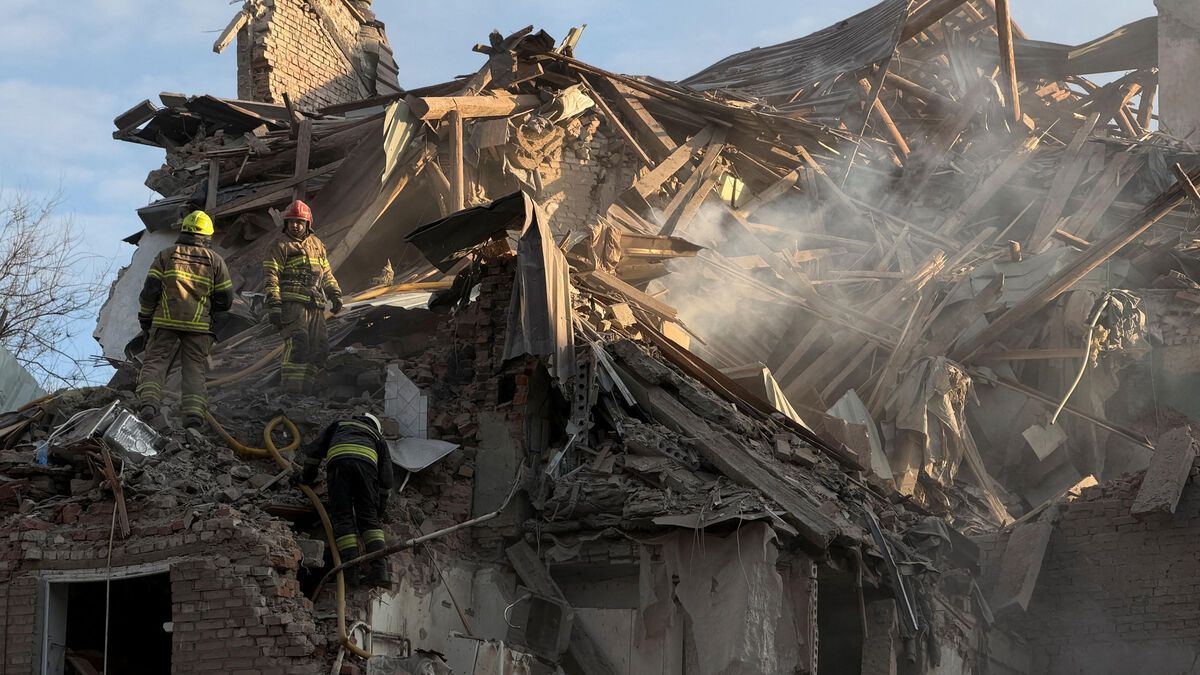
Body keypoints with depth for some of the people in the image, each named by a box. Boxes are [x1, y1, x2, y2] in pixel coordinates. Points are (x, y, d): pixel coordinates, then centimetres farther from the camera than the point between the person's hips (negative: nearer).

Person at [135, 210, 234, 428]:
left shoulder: (166, 255, 6)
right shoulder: (215, 260, 9)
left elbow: (150, 289, 1)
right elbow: (226, 299, 8)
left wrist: (145, 317, 12)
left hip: (166, 321, -1)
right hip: (199, 325, 1)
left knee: (155, 363, 1)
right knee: (194, 369, 5)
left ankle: (148, 401, -21)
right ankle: (194, 411, -12)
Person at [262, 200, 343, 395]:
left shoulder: (316, 245, 23)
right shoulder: (281, 247, 4)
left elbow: (326, 273, 30)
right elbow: (271, 277, -3)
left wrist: (334, 294, 16)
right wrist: (274, 305, -13)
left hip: (316, 306, 7)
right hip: (292, 303, -7)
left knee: (320, 348, 3)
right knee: (298, 344, -19)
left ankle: (305, 387, 8)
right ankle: (292, 389, -21)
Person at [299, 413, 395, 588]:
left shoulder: (338, 426, 41)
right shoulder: (377, 437, 38)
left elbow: (315, 450, 37)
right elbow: (386, 477, 33)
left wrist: (307, 476, 50)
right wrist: (382, 504, 44)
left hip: (338, 458, 0)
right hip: (366, 461, 0)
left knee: (342, 517, -4)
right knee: (369, 518, 2)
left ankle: (351, 571, -17)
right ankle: (379, 569, -16)